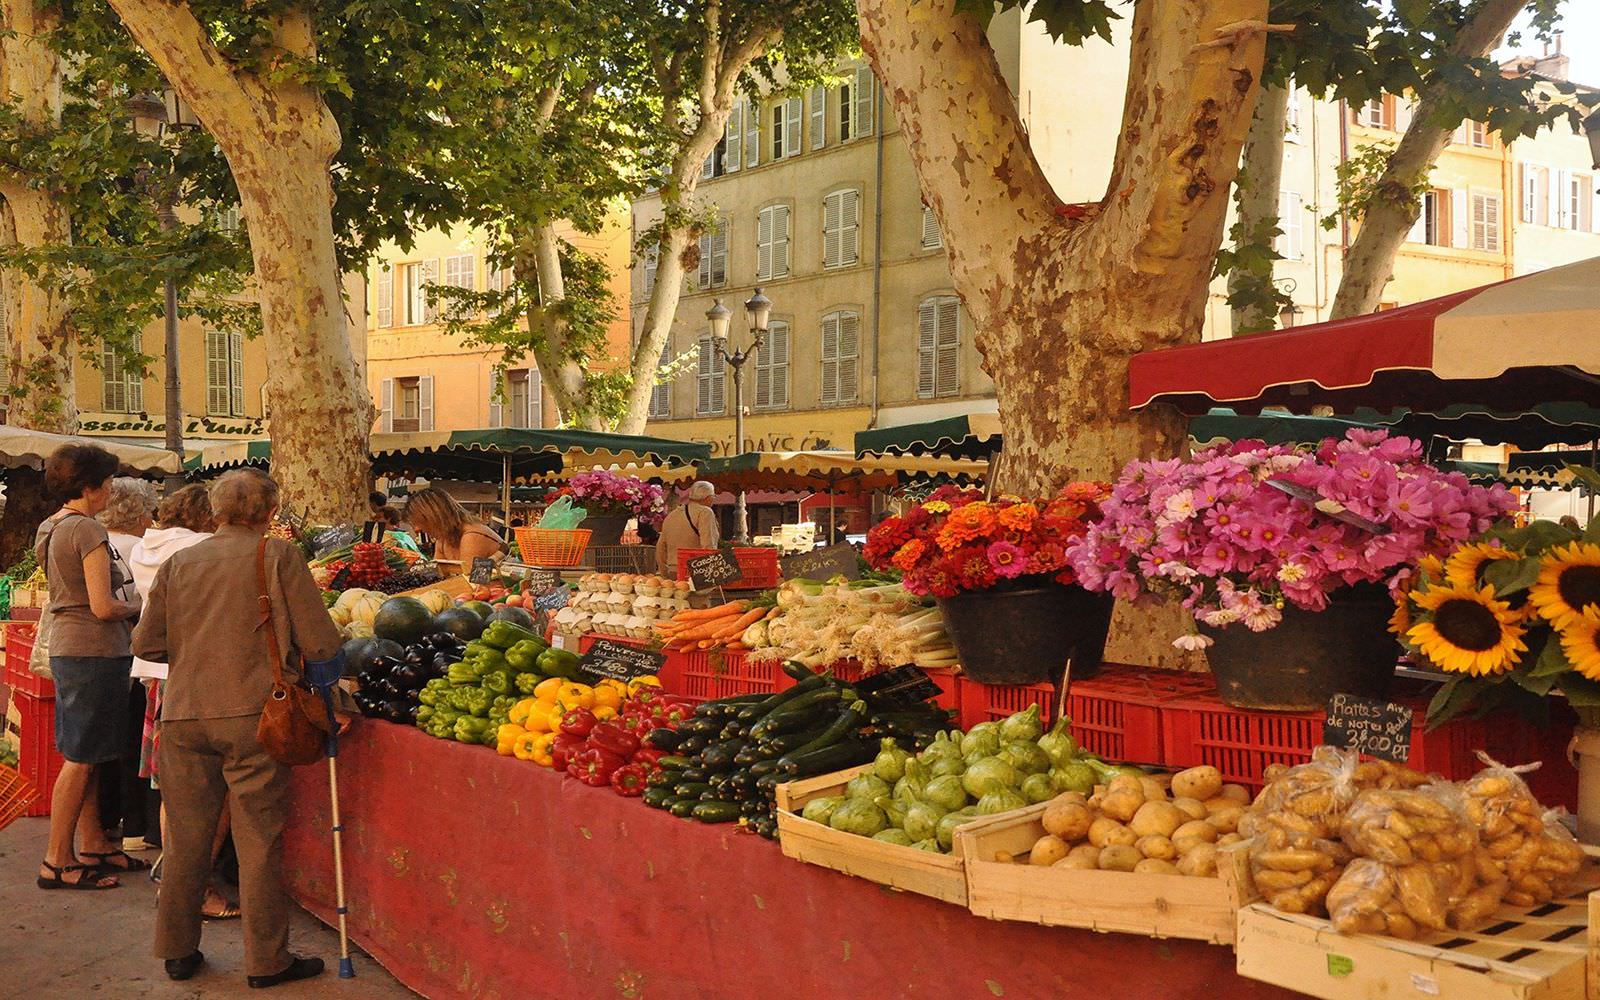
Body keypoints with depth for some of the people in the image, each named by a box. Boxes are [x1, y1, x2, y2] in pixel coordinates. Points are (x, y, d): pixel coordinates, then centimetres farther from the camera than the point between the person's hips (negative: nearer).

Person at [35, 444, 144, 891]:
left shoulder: (50, 528, 12)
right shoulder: (88, 530, -17)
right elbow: (103, 606, -21)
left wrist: (126, 603, 13)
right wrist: (137, 606, -3)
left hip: (66, 648, 10)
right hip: (94, 651, -10)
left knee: (86, 756, 16)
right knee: (81, 758, -2)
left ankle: (94, 845, 26)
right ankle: (57, 862, 4)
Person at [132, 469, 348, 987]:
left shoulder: (178, 562, 9)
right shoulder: (278, 556, -4)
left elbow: (146, 643, 11)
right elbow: (318, 640, -6)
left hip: (183, 716, 4)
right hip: (251, 713, -4)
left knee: (185, 838, 14)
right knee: (258, 841, 3)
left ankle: (178, 951, 24)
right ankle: (267, 960, 9)